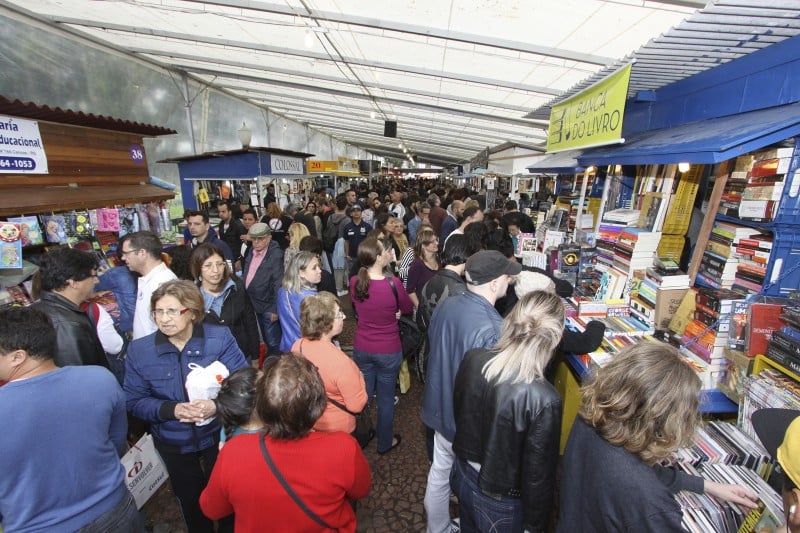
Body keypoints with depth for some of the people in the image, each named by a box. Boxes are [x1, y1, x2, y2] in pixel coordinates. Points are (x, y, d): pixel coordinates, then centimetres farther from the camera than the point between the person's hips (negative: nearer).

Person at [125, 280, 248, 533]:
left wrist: (218, 405, -34)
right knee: (190, 502, 27)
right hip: (173, 444, 2)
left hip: (218, 436, -2)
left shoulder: (220, 338, -18)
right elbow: (135, 401, -9)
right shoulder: (139, 350, -11)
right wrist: (171, 409, -26)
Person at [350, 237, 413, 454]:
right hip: (388, 350, -4)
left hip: (361, 348, 4)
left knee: (362, 394, 23)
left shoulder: (354, 282, -12)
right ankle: (385, 442, 37)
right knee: (386, 397, 16)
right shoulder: (393, 283, -25)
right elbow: (408, 309, -7)